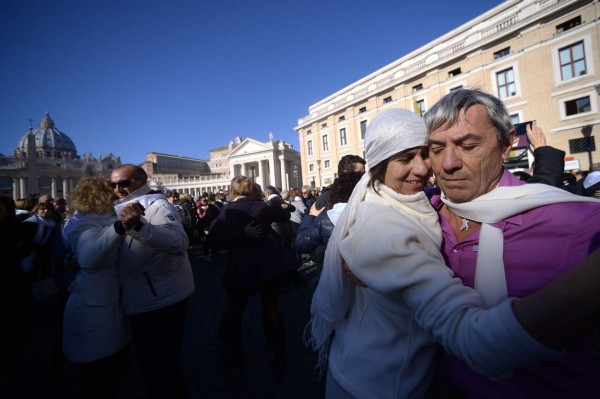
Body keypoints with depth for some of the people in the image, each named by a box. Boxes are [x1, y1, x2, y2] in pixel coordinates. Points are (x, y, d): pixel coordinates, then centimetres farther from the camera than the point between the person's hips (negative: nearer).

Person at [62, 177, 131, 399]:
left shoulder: (100, 219, 11)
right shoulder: (87, 224, -19)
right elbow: (88, 257, -42)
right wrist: (119, 227, -55)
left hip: (108, 303, 9)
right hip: (95, 309, -9)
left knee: (117, 366, 21)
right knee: (102, 376, 4)